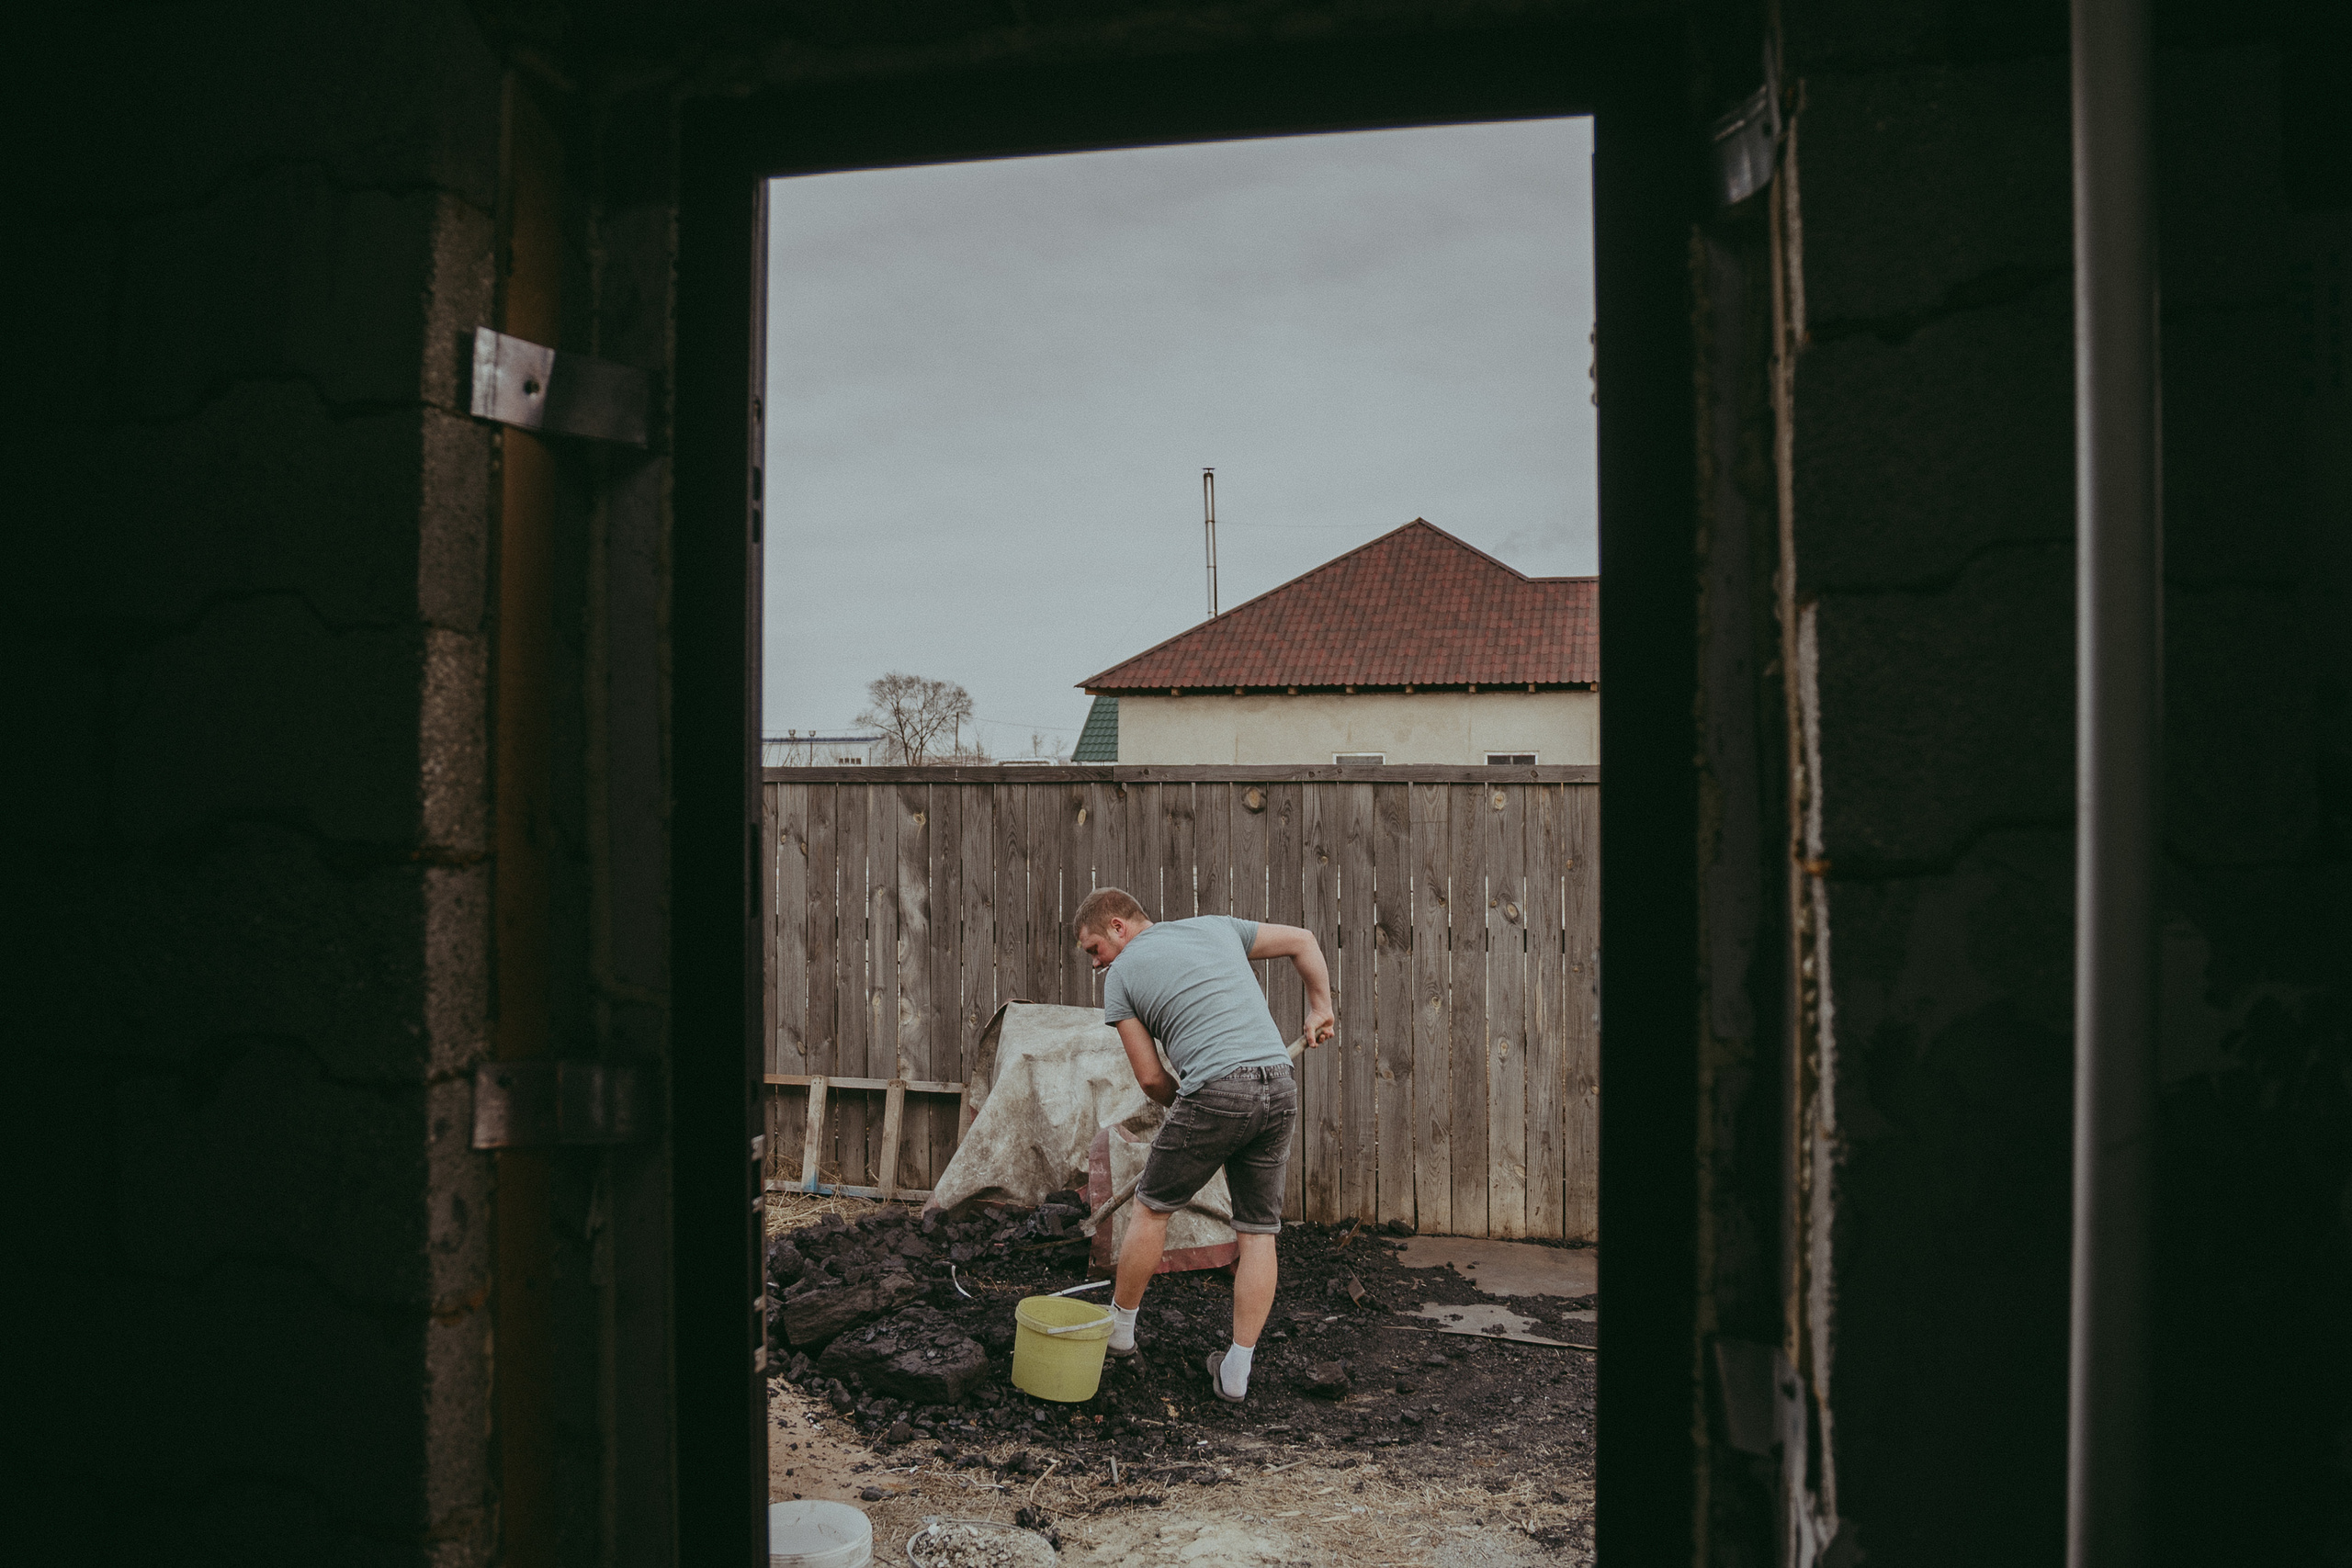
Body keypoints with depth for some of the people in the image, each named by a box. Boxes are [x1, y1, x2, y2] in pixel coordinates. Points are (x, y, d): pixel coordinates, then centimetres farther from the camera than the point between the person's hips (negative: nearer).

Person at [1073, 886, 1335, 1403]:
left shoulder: (1121, 974, 7)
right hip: (1279, 1088, 5)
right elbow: (1304, 941, 24)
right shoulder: (1216, 927, 20)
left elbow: (1150, 1076, 7)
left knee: (1152, 1207, 15)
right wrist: (1319, 1007, 31)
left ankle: (1119, 1328, 30)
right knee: (1259, 1231, 11)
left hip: (1215, 1092, -5)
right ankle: (1236, 1372, 16)